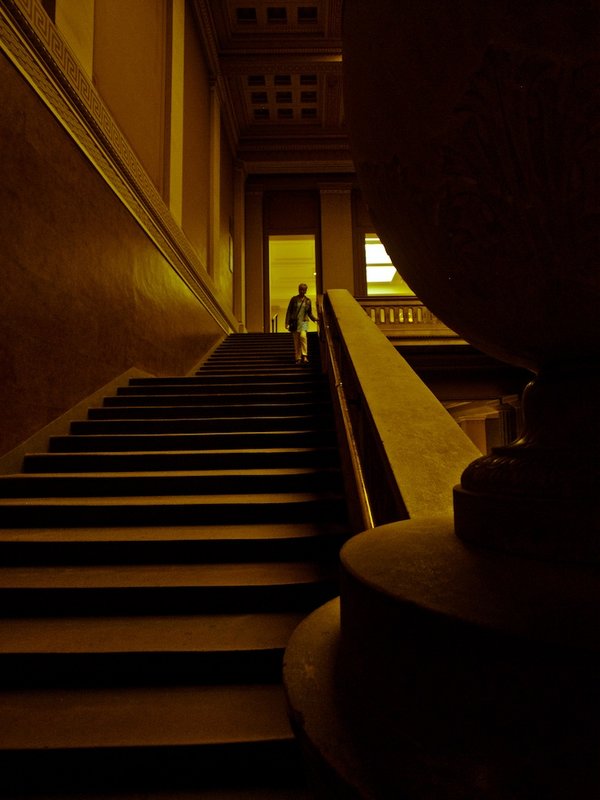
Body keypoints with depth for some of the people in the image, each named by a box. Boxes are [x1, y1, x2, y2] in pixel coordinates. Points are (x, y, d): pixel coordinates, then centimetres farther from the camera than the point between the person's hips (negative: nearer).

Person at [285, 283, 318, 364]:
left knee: (303, 336, -24)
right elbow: (289, 311, 5)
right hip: (295, 322, 0)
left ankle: (304, 356, -22)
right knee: (296, 341, 0)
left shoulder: (308, 300, 7)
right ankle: (298, 358, 9)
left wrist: (314, 319, -1)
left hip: (304, 322, 0)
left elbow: (310, 313, 16)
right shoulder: (294, 299, 3)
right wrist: (287, 322, -2)